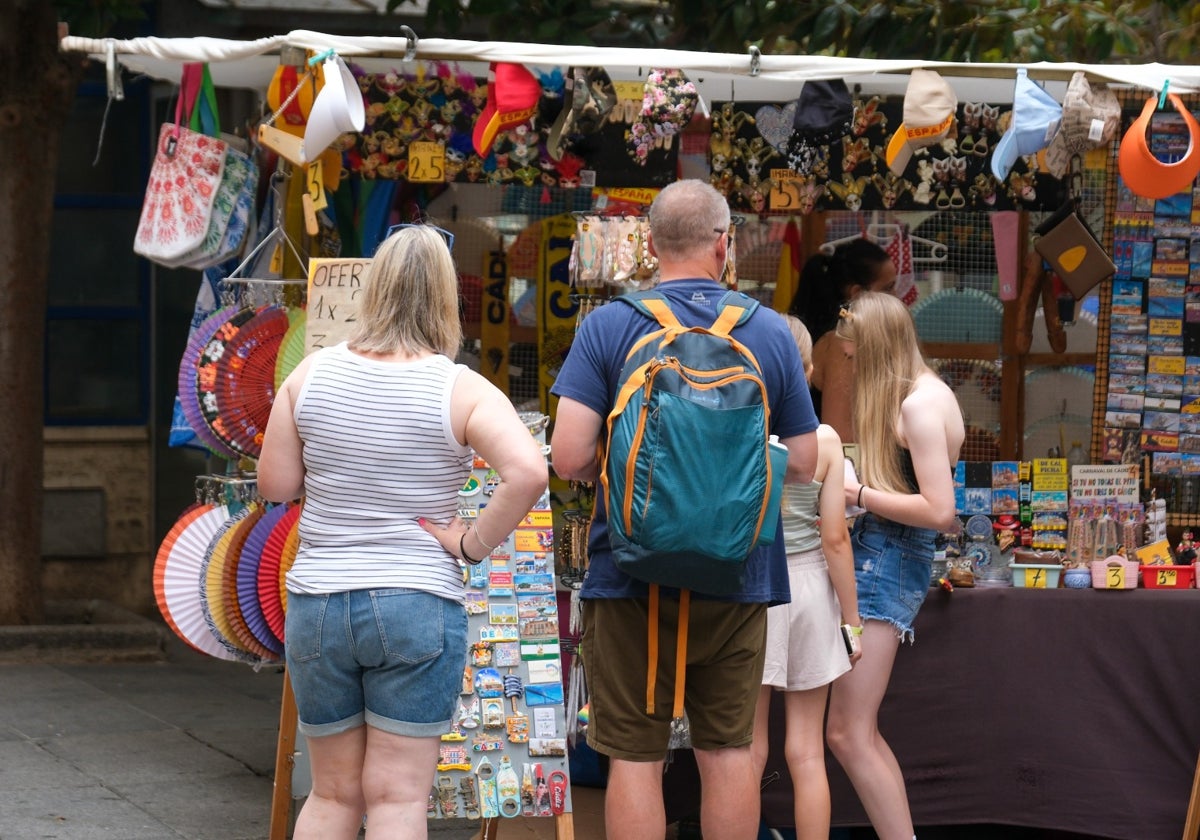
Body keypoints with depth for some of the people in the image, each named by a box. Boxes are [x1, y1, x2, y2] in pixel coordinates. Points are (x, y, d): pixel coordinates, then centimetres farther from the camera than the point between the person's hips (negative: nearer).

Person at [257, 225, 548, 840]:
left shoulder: (312, 373, 0)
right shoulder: (461, 391, -8)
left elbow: (274, 485, 4)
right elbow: (528, 472, -24)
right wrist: (473, 544, -11)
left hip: (318, 605, 3)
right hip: (419, 605, -3)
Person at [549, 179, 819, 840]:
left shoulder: (607, 327, -6)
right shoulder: (770, 333, 1)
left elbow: (568, 458, -13)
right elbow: (803, 464, 5)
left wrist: (610, 466, 9)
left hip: (632, 575, -2)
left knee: (635, 755, 3)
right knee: (728, 749, 11)